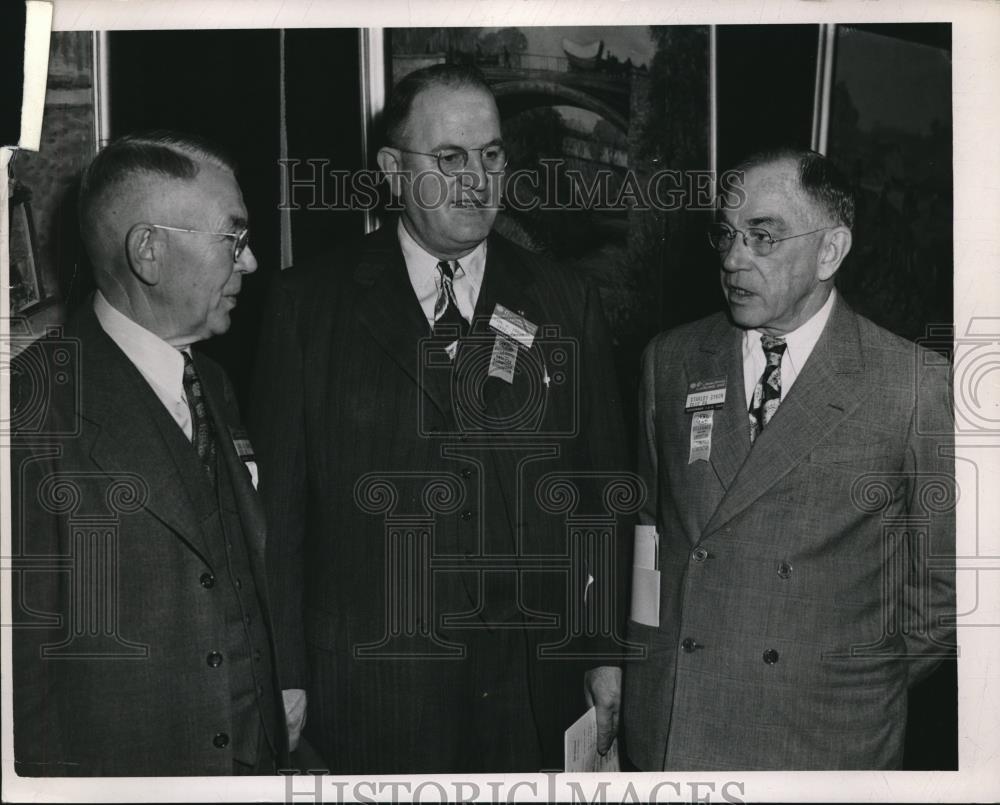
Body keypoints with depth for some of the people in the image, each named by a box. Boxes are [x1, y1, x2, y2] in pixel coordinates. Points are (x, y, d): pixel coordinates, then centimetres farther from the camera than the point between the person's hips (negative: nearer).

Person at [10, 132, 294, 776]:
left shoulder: (213, 386, 7)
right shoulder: (36, 406, -18)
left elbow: (249, 590, 7)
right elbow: (25, 645, -17)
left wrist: (277, 740, 4)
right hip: (110, 771, -6)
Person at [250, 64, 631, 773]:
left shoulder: (565, 305, 3)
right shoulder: (309, 304, -2)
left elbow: (604, 492, 5)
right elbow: (279, 501, -2)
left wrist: (607, 653, 3)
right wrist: (289, 683, -4)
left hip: (535, 687, 2)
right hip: (368, 690, -1)